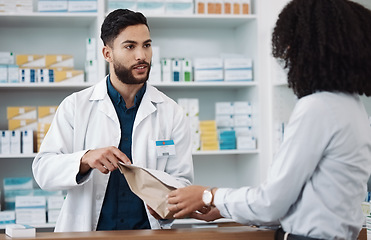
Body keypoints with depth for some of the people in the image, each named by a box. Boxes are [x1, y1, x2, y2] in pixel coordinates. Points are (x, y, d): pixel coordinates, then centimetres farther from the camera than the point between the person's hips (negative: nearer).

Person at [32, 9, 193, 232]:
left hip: (148, 230, 0)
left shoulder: (172, 113, 10)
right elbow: (43, 170, 0)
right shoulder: (75, 106, 7)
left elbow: (181, 178, 11)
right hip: (85, 230, 0)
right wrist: (85, 159, -19)